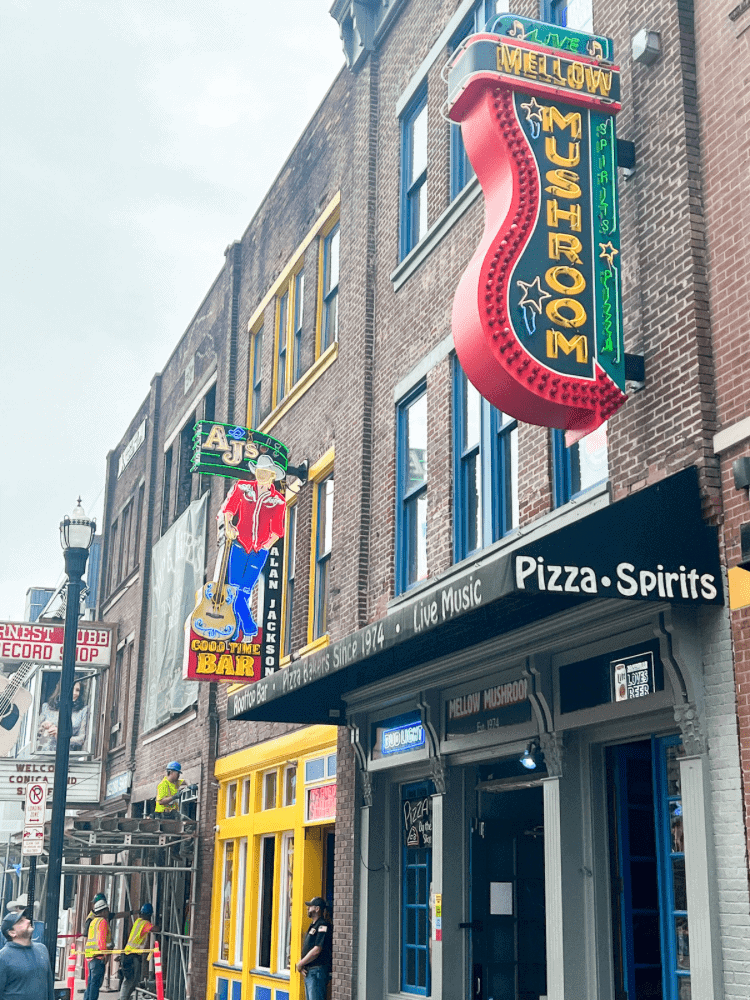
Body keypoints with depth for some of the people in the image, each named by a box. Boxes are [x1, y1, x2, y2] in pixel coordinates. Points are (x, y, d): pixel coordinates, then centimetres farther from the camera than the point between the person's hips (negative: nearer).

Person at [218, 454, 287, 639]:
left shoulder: (278, 501, 7)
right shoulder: (243, 487, 7)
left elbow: (276, 530, 11)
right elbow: (229, 507, 13)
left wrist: (266, 546, 0)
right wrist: (228, 525, -2)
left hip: (259, 552, 0)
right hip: (239, 546, 0)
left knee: (245, 591, -1)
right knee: (234, 588, -7)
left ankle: (234, 631, 13)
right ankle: (249, 628, 4)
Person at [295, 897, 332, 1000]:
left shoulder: (323, 926, -12)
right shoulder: (312, 926, 20)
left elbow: (316, 950, -19)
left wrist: (300, 964, -9)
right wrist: (301, 965, 3)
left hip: (317, 971, -10)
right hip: (308, 972, 10)